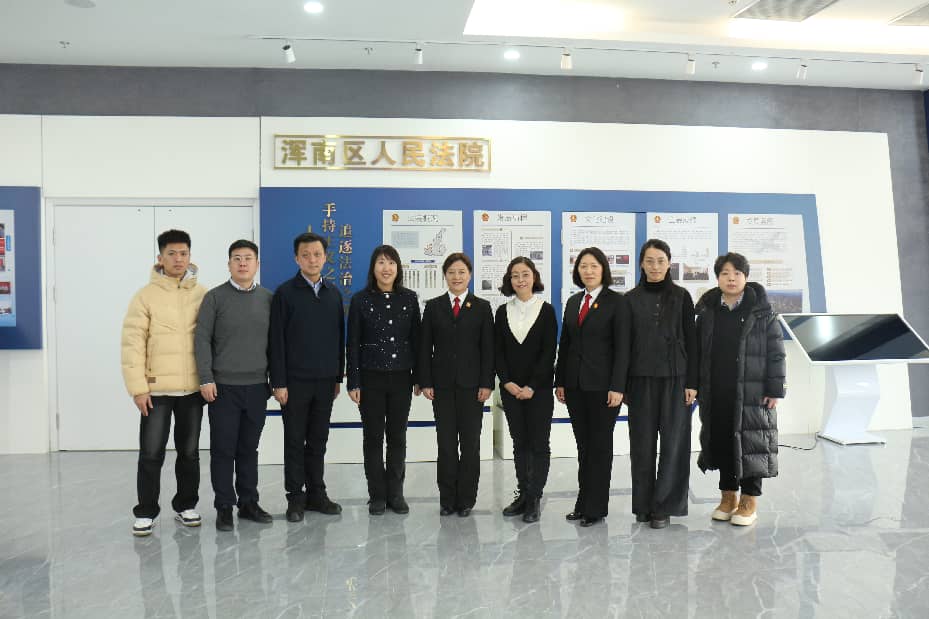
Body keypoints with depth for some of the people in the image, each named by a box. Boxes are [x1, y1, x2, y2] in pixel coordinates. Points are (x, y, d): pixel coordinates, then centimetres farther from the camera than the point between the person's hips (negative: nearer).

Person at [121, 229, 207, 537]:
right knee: (151, 454, 3)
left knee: (189, 452, 12)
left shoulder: (202, 295, 4)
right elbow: (132, 343, -5)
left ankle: (186, 506, 27)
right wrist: (138, 387, -10)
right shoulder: (146, 296, -3)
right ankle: (145, 513, 18)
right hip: (157, 389, -2)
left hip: (193, 388, 2)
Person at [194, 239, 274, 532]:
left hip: (257, 387, 3)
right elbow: (202, 339, -5)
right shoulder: (215, 297, -2)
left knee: (249, 448, 12)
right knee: (223, 449, 4)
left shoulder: (268, 298, 6)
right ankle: (224, 507, 15)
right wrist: (206, 379, -10)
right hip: (223, 387, -2)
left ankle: (248, 502, 23)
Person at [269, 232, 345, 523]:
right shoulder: (285, 292, -4)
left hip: (325, 380, 4)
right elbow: (276, 340, -7)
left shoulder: (333, 293, 8)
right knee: (295, 440, 6)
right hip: (295, 380, -4)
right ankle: (295, 497, 16)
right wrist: (278, 382, -11)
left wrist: (339, 376, 9)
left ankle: (316, 493, 22)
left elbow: (339, 337, 11)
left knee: (319, 440, 11)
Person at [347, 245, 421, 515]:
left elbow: (416, 339, 6)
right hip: (371, 377, -1)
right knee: (373, 437, 6)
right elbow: (353, 344, -2)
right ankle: (377, 495, 17)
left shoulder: (409, 298, 3)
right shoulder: (360, 300, -2)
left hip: (401, 377, 2)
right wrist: (353, 382, -6)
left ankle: (395, 493, 21)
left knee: (397, 436, 9)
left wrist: (419, 377, 3)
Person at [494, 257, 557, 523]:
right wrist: (507, 382, -7)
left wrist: (531, 386, -12)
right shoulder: (502, 312, 7)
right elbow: (498, 351, 5)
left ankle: (535, 498, 8)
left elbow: (549, 352, -6)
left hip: (538, 388, -3)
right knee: (519, 443, 9)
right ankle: (523, 494, 18)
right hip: (510, 388, 3)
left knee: (539, 444, 0)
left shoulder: (546, 310, -1)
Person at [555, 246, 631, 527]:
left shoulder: (617, 302, -5)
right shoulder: (573, 302, 12)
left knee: (600, 444, 4)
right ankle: (583, 502, 21)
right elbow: (564, 344, 12)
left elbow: (622, 347, -9)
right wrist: (560, 381, 8)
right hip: (575, 384, 5)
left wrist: (617, 386, -15)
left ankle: (596, 507, 14)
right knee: (583, 444, 12)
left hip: (602, 385, -5)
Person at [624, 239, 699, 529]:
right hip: (641, 379, 1)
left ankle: (665, 505, 10)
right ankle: (643, 504, 17)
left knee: (673, 441, 0)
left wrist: (692, 382, -3)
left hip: (674, 378, -1)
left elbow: (690, 340, 3)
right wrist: (622, 384, 2)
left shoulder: (681, 296, 4)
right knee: (642, 442, 5)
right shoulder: (631, 299, 5)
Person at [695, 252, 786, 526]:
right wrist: (696, 385, 5)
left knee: (750, 442, 1)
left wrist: (775, 388, -8)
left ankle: (750, 500, 15)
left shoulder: (762, 312, -1)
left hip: (751, 392, -3)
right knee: (721, 441, 9)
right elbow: (697, 351, 10)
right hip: (716, 393, 3)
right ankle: (728, 495, 24)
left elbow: (776, 352, -3)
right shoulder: (707, 312, 8)